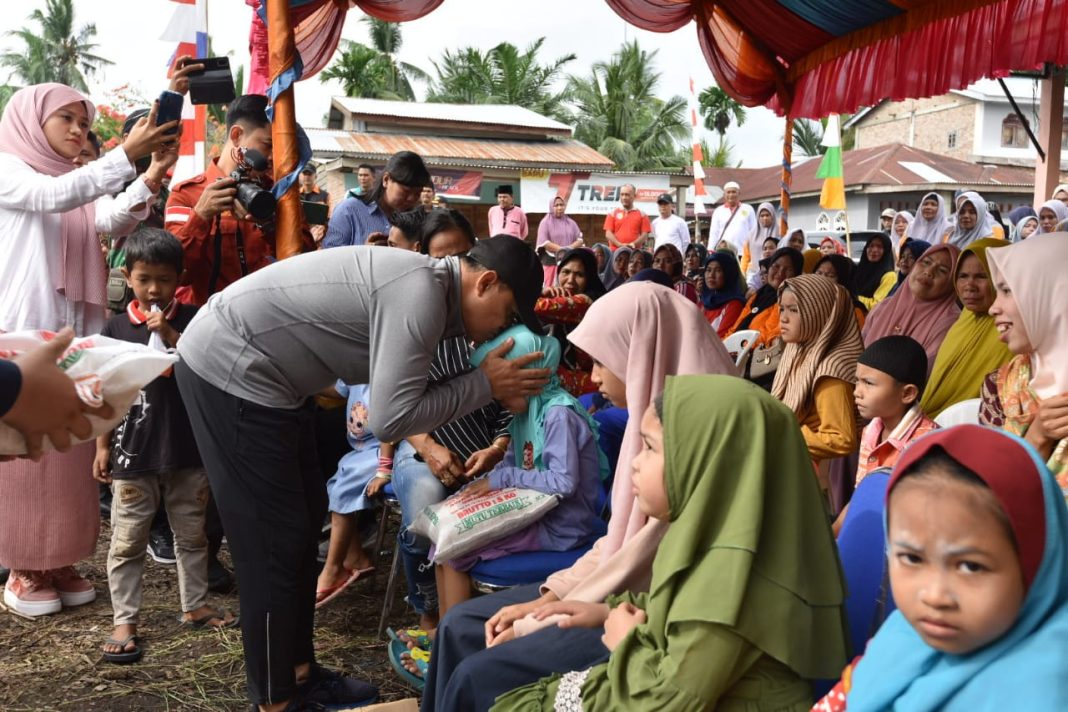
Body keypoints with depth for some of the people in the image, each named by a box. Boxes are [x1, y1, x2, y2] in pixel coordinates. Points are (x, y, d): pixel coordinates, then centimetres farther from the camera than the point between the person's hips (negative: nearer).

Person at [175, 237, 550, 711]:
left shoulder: (428, 284, 7)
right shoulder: (421, 293, -23)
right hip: (228, 369, -10)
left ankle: (297, 671, 28)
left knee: (306, 516, 16)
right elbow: (390, 419, -26)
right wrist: (485, 385, -17)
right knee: (274, 538, -3)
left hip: (259, 371, 10)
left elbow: (403, 398, 12)